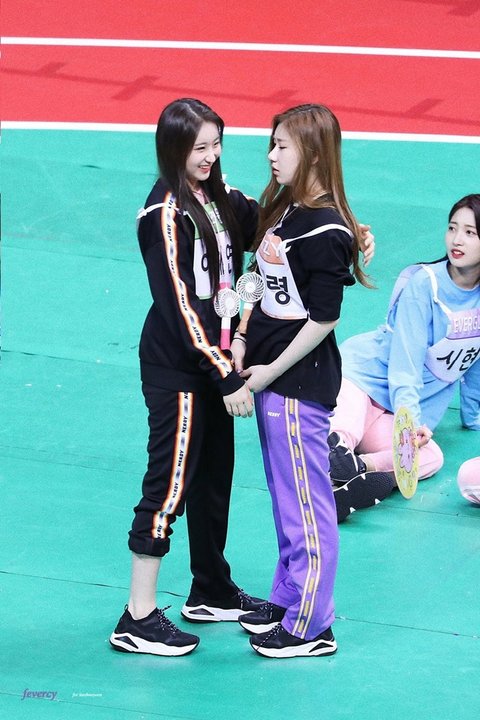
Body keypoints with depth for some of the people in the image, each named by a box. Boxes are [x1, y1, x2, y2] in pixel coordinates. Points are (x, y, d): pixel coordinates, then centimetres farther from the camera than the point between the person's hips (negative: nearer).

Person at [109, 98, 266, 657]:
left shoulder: (221, 200, 6)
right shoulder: (167, 214, -18)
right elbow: (180, 304, -20)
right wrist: (227, 378, -18)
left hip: (213, 360, 9)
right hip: (175, 366, -9)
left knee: (214, 476, 18)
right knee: (170, 483, -6)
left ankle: (211, 593, 34)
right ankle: (138, 619, -1)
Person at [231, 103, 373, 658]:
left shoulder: (324, 231, -20)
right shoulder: (282, 209, 8)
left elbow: (323, 318, -20)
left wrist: (273, 370, -14)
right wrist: (242, 341, 5)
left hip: (301, 383, -10)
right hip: (271, 377, 10)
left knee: (305, 502, -1)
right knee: (285, 496, 20)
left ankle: (310, 627, 6)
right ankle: (287, 599, 34)